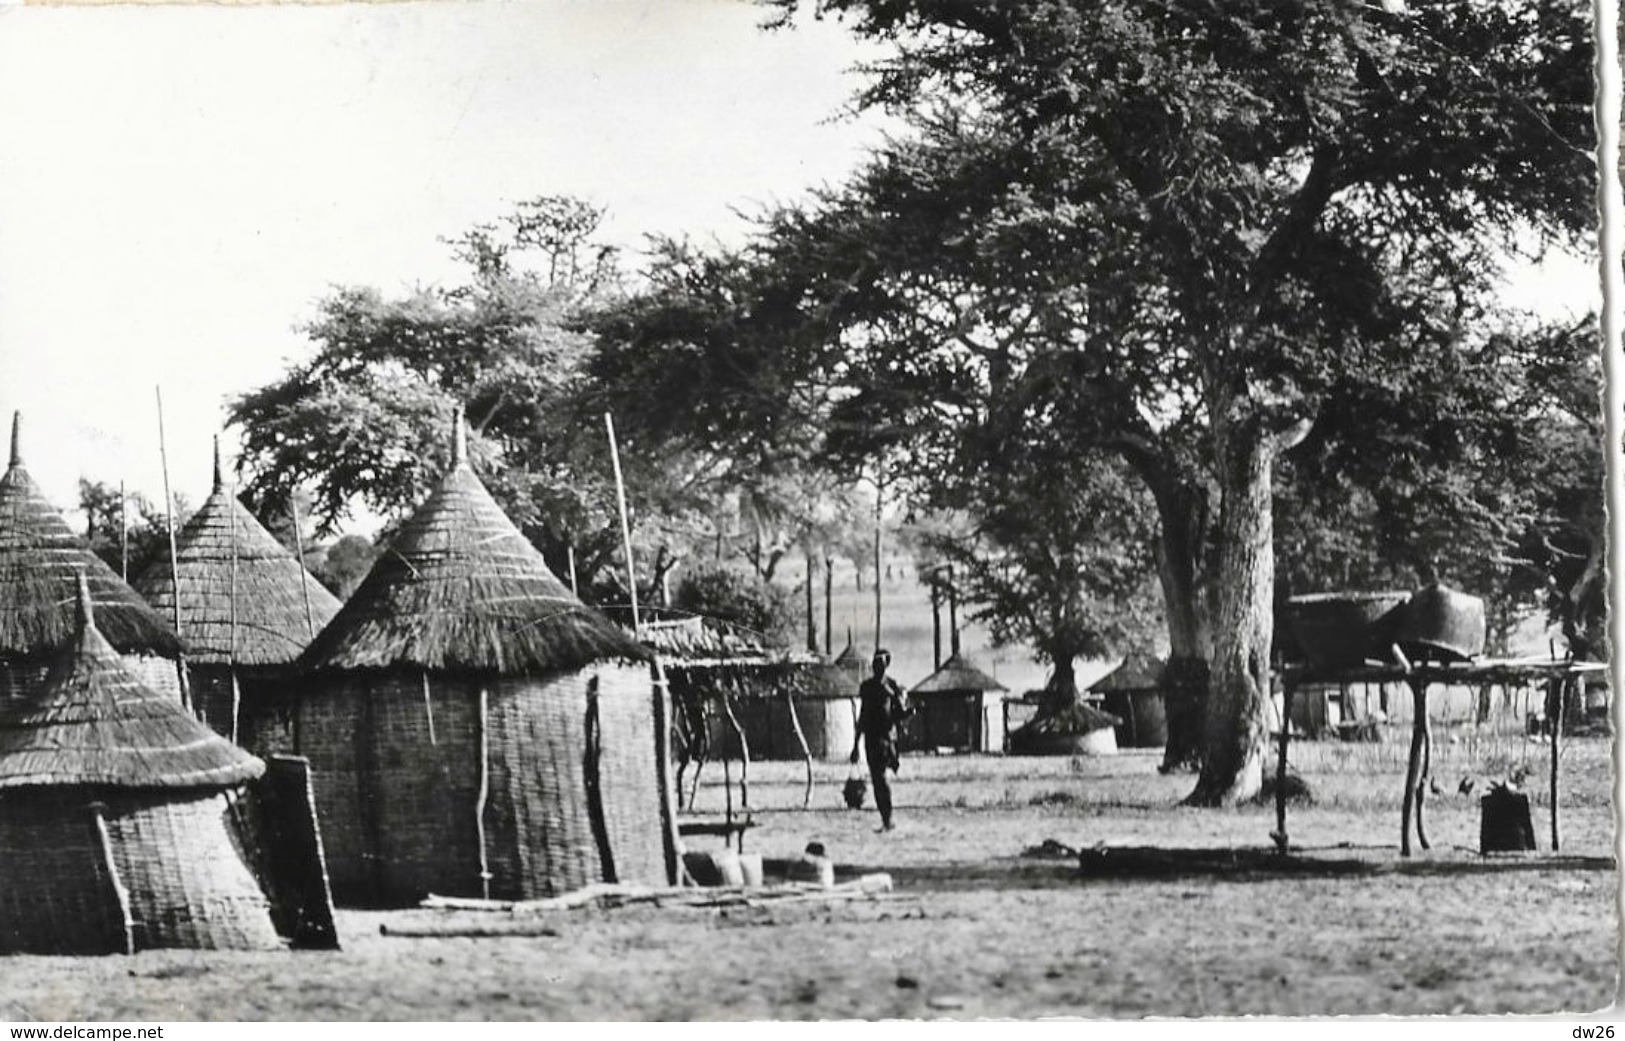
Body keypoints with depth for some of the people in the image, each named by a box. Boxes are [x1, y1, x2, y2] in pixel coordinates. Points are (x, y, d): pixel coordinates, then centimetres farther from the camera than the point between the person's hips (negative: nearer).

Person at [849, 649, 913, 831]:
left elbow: (899, 714, 1)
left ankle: (888, 820, -13)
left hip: (886, 735, -5)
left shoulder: (892, 686, 1)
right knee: (875, 779, 4)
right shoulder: (866, 686, 14)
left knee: (880, 775, -18)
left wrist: (909, 712, -23)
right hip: (870, 737, 5)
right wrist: (856, 745, 18)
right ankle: (885, 820, 13)